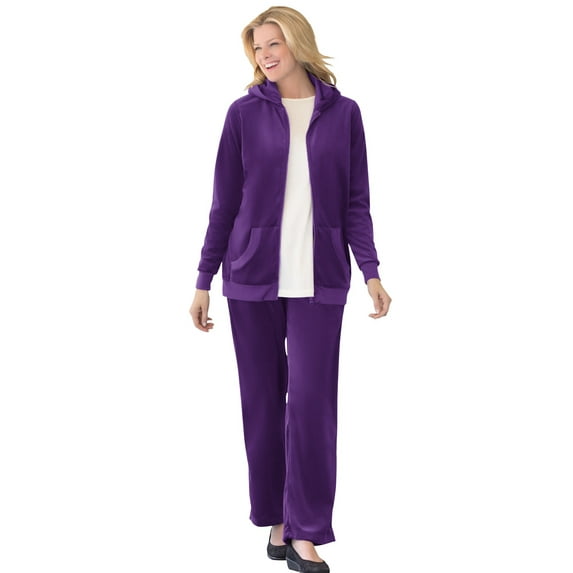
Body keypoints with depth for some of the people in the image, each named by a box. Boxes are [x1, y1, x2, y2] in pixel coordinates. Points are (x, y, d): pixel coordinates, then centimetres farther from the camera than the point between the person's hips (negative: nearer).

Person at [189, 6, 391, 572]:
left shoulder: (342, 112, 5)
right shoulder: (245, 113, 4)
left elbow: (356, 201, 6)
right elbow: (224, 202, 5)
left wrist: (371, 271, -4)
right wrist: (204, 280, 2)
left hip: (318, 278, -1)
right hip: (252, 275, 1)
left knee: (310, 400, -6)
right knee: (262, 400, 6)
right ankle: (277, 520, 19)